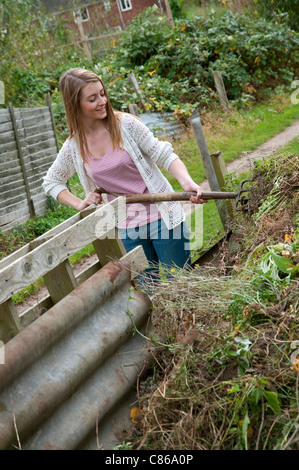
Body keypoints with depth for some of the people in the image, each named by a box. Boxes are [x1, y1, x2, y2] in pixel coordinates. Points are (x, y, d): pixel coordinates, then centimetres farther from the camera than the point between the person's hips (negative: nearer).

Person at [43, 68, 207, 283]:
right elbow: (51, 182, 16)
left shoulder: (126, 124, -9)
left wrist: (187, 181, -29)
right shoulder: (74, 147, 1)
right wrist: (79, 203, 1)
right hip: (127, 229, 3)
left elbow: (165, 156, -10)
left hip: (162, 218, -3)